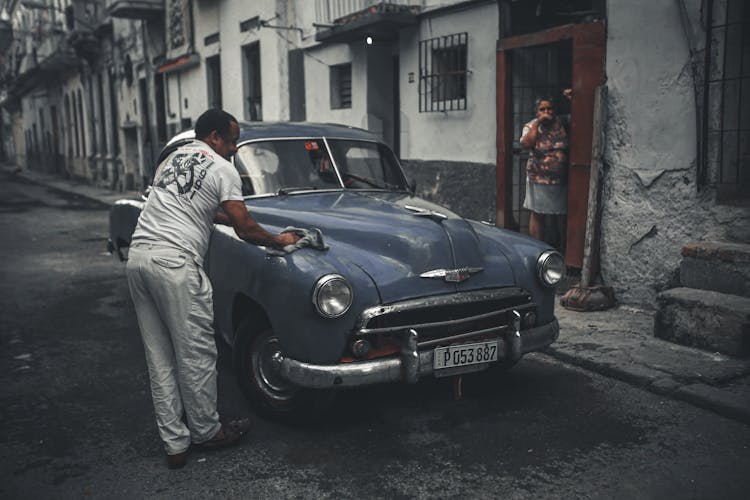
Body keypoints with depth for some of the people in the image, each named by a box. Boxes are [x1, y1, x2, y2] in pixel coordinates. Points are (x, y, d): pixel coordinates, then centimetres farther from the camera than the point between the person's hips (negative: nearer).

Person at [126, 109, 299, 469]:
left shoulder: (170, 160, 22)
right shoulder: (222, 170, -1)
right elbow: (244, 229, -2)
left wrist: (230, 216, 37)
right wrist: (279, 240, 13)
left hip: (137, 256, 8)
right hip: (174, 262, -8)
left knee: (159, 358, 10)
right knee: (196, 354, 6)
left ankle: (175, 444, 16)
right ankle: (205, 432, 21)